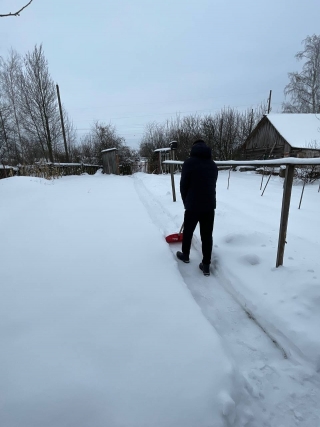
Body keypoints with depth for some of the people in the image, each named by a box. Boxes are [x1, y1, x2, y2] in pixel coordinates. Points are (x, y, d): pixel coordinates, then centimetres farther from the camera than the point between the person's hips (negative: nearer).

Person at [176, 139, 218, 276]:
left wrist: (186, 202, 12)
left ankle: (185, 255, 36)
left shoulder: (189, 162, -5)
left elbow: (183, 186, -3)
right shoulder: (213, 165, 10)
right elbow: (212, 185, 13)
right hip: (209, 205, 4)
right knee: (207, 235, 7)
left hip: (193, 205, -4)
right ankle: (206, 265, 12)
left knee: (188, 231, 17)